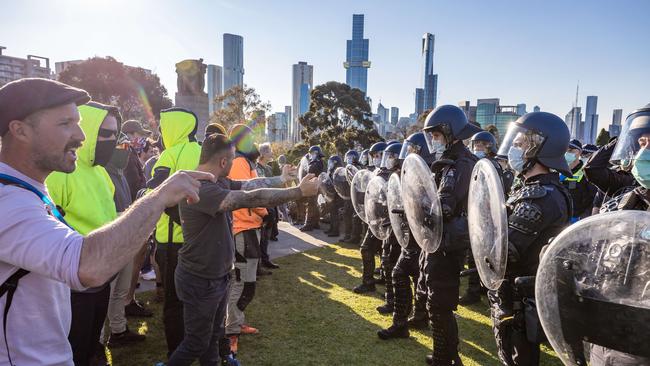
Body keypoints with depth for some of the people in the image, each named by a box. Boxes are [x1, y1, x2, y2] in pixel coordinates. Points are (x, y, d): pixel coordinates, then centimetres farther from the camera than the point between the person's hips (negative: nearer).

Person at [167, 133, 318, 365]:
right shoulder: (199, 189, -31)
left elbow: (250, 185, 5)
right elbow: (251, 198, -35)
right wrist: (299, 191, -29)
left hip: (218, 276, 9)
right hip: (200, 281, -9)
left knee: (214, 336, 23)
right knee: (197, 343, 9)